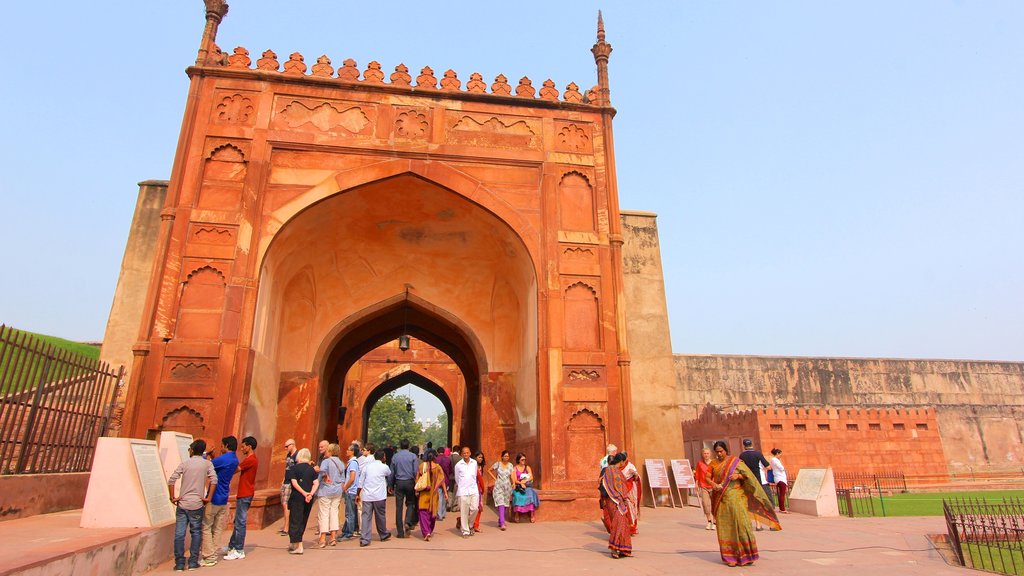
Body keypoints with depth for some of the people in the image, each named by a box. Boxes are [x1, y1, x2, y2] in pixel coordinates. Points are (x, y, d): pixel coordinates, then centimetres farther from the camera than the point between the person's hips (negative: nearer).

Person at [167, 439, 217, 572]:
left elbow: (171, 481, -7)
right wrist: (208, 497, -5)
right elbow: (213, 480, -13)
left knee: (179, 534, 6)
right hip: (197, 504, 0)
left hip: (182, 504, 0)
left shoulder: (184, 464, 1)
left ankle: (179, 564, 8)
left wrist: (172, 497, 2)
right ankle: (193, 562, 11)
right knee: (196, 533, 11)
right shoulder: (207, 464, 0)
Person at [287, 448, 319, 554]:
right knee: (303, 521, 16)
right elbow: (316, 483, -2)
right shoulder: (312, 469, 7)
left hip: (297, 497, -4)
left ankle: (299, 546, -4)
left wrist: (304, 493, -13)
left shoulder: (294, 468, -3)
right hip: (309, 499, 5)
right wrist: (311, 493, -10)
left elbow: (294, 483, -13)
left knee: (295, 521, 1)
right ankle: (294, 543, 29)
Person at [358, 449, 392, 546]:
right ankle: (383, 535, 29)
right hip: (379, 496, -2)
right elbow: (389, 474, 20)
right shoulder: (384, 467, -2)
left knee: (366, 517, 2)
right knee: (380, 516, 13)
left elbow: (361, 481, 8)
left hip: (366, 496, 2)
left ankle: (364, 539, -5)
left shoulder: (367, 466, 8)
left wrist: (358, 494, 15)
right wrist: (385, 463, 24)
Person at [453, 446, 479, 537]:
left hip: (474, 490, 2)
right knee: (464, 512, -1)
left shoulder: (474, 463, 6)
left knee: (474, 509, -3)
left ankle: (470, 526, 22)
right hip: (463, 491, -2)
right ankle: (465, 531, 9)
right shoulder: (458, 465, -1)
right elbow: (457, 478, 13)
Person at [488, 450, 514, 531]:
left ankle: (500, 521, 28)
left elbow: (511, 476, 3)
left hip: (507, 487, 4)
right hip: (499, 487, -4)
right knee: (501, 504, -14)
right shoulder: (497, 464, -3)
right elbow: (489, 471, 8)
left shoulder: (510, 465, 6)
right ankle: (502, 524, -18)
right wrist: (494, 478, 0)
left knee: (505, 506, 10)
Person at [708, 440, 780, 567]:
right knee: (725, 527, 3)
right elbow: (707, 477, 10)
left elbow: (748, 475, 2)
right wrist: (712, 484, -10)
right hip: (721, 499, 3)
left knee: (741, 524, -7)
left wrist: (738, 476, -16)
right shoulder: (714, 464, 8)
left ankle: (746, 554, 6)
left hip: (735, 498, -3)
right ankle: (730, 556, 11)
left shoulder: (735, 462, -1)